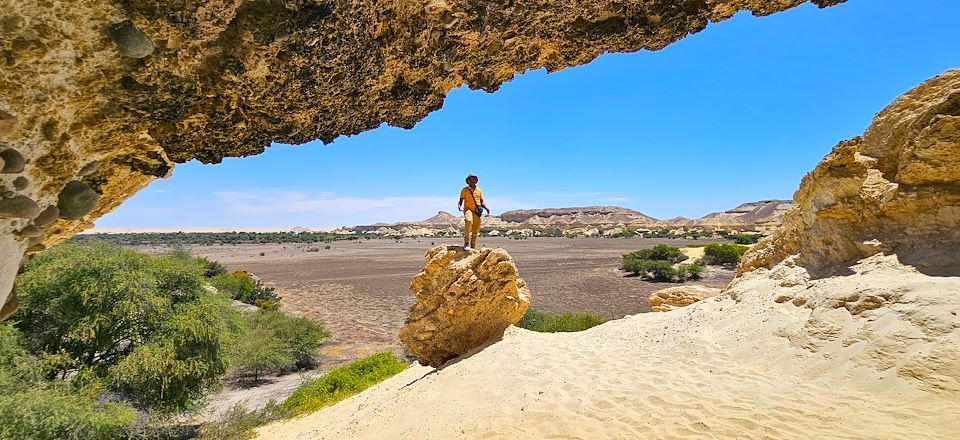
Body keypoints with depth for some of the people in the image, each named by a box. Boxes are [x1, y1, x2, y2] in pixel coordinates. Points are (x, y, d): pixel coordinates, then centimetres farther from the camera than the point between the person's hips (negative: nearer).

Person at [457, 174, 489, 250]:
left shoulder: (479, 190, 16)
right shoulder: (464, 190, 7)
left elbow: (482, 202, 20)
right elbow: (461, 200, 5)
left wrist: (487, 208, 1)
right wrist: (459, 206, -17)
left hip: (477, 212, 4)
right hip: (468, 209, -4)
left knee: (475, 231, 2)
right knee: (469, 221, -36)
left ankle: (473, 248, 14)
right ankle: (466, 242, -29)